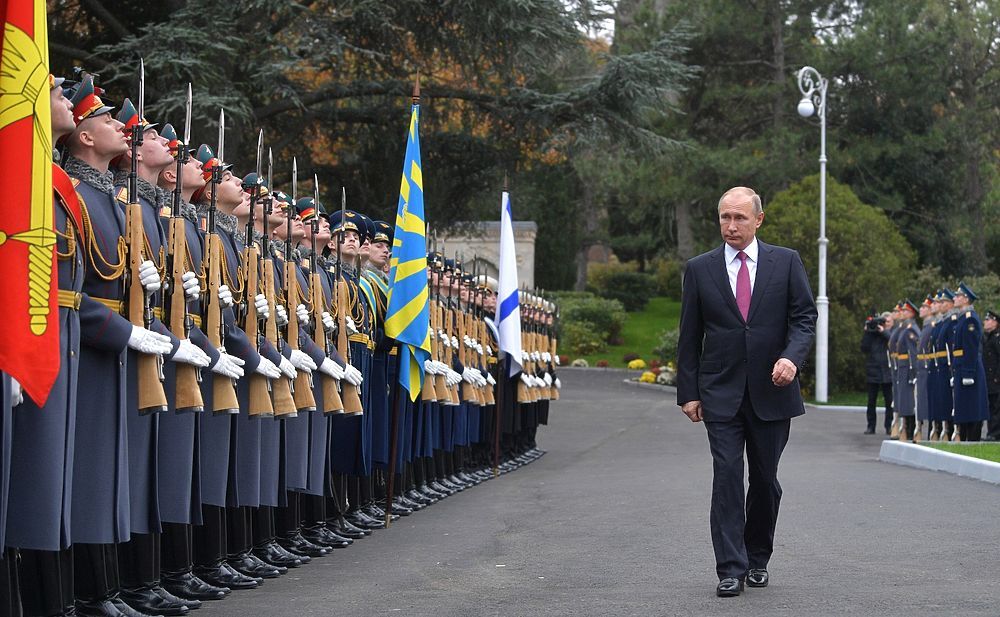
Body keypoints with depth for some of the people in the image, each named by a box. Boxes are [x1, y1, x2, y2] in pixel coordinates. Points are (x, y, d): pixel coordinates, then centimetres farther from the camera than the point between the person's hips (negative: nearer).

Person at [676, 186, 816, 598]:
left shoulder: (786, 262, 4)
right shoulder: (700, 269, 5)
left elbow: (804, 317, 1)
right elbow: (690, 336, 6)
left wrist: (791, 357, -18)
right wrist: (688, 392, 1)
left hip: (771, 391, 1)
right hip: (721, 393, 0)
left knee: (765, 479, 8)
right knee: (726, 477, -8)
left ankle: (758, 559, 24)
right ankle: (730, 570, -6)